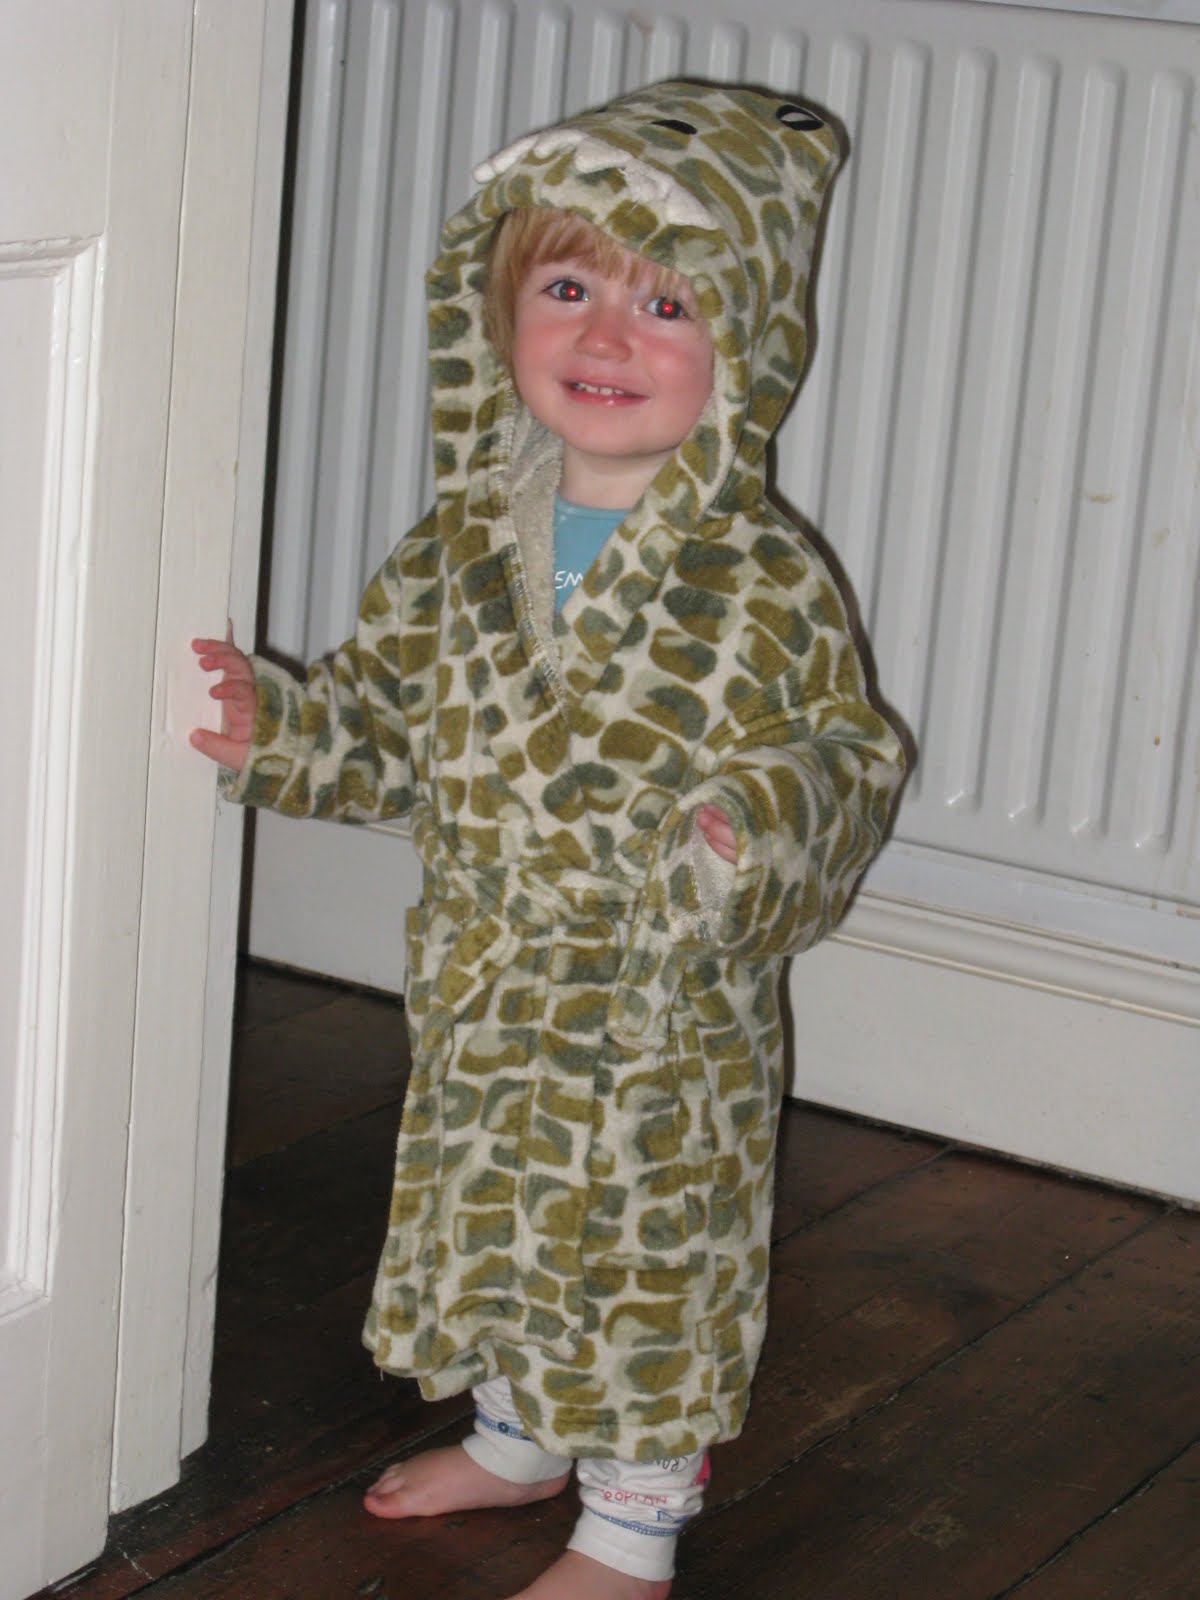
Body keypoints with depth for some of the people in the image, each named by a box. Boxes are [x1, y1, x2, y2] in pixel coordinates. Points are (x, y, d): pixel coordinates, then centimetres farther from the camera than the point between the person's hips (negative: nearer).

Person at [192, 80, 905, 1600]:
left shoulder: (761, 581, -16)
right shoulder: (460, 549, -1)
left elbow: (851, 752, -10)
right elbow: (389, 713, 10)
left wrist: (781, 816, -30)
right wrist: (278, 725, -7)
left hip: (668, 1030, -5)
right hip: (486, 1006, 5)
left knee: (650, 1257, 8)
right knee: (498, 1227, 23)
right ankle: (519, 1434, 48)